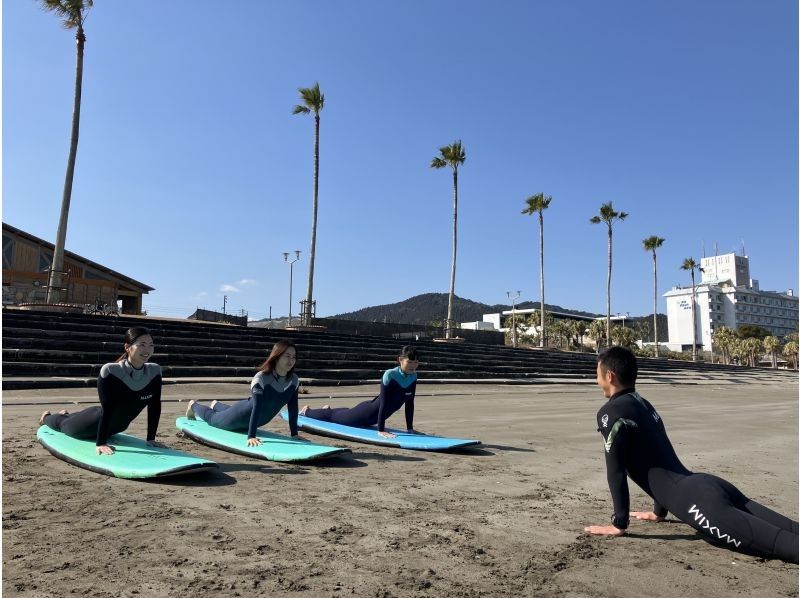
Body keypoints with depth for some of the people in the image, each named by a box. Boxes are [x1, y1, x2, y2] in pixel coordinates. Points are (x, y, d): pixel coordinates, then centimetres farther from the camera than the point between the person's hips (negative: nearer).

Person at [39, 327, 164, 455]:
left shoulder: (154, 371, -21)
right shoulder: (110, 371, -34)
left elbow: (155, 407, -14)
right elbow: (107, 409, -32)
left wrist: (151, 439, -12)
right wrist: (100, 443, -30)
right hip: (95, 421, -5)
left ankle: (66, 414, 66)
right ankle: (47, 416, 60)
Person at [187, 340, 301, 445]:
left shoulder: (294, 381, -20)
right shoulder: (261, 378, -36)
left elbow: (293, 409, -14)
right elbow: (256, 408, -41)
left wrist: (294, 434, -16)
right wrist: (251, 436, -46)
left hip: (258, 420, 6)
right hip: (242, 414, -6)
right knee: (212, 419, 23)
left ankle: (216, 405, 66)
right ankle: (193, 405, 53)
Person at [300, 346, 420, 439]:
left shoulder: (413, 377, -12)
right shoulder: (389, 375, -32)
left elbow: (409, 404, -3)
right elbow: (383, 403, -32)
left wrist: (410, 428, -3)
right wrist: (381, 430, -32)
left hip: (375, 416, 6)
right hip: (367, 412, -6)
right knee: (333, 416, 17)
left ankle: (328, 409, 64)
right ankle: (306, 410, 44)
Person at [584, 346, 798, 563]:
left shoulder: (610, 413, -4)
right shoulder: (644, 405, 23)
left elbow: (616, 471, -6)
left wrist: (619, 524, 3)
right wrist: (659, 511, 39)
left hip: (696, 502, -8)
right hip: (707, 484, 8)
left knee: (775, 541, -20)